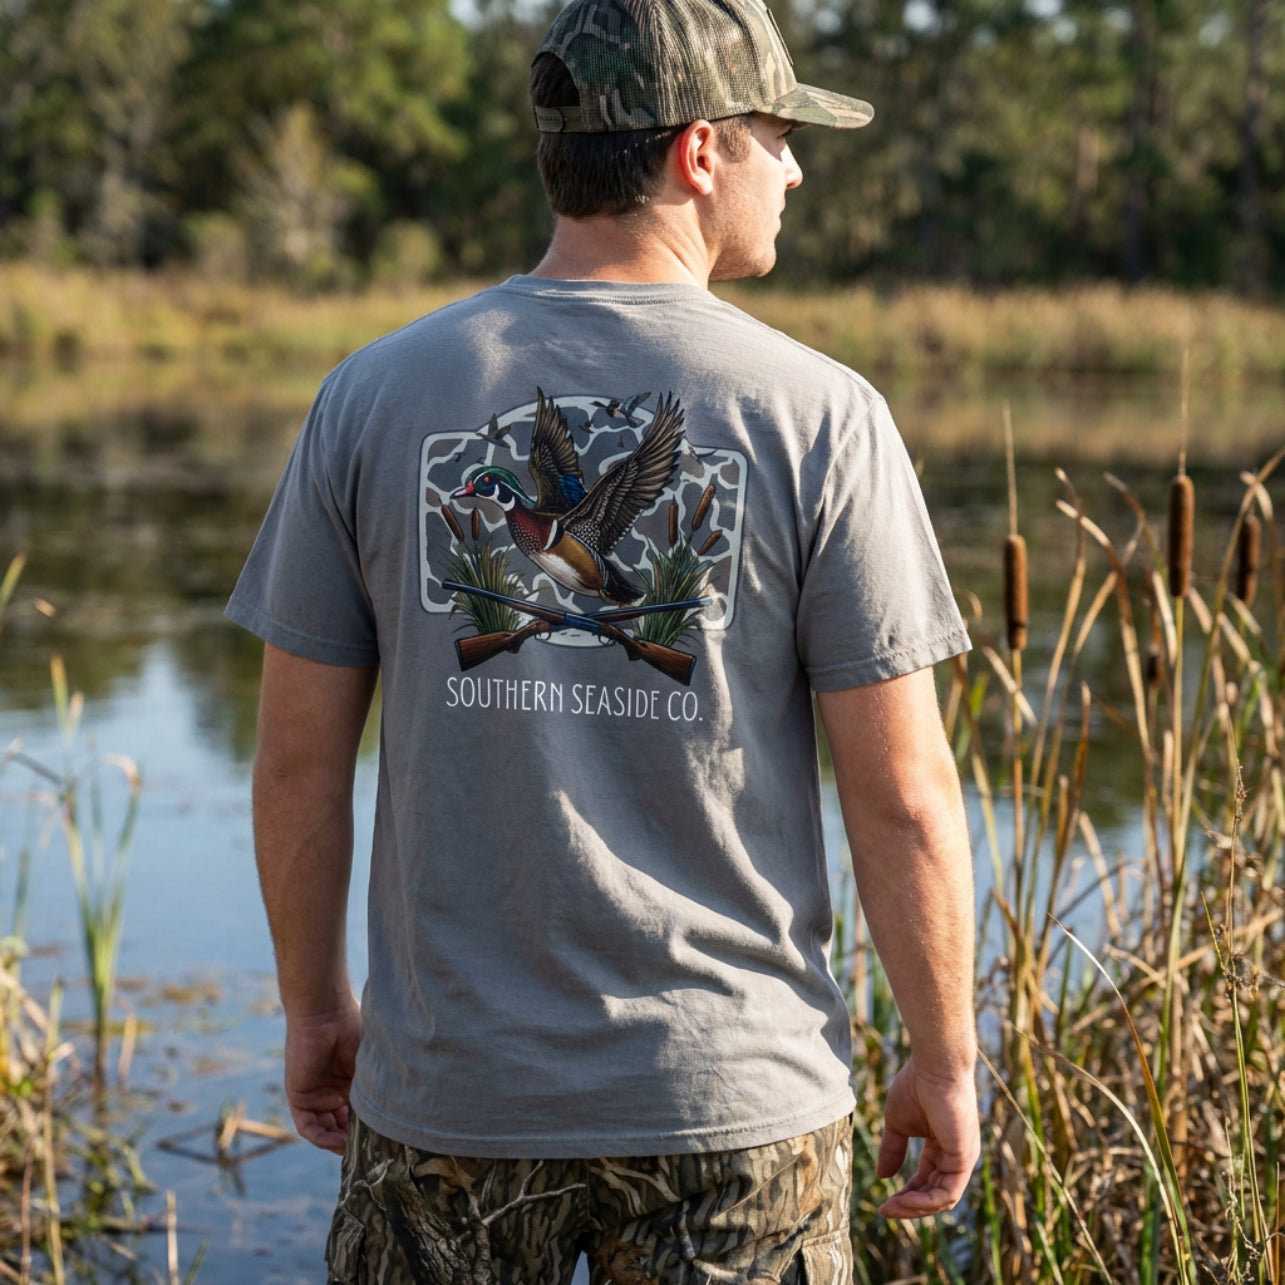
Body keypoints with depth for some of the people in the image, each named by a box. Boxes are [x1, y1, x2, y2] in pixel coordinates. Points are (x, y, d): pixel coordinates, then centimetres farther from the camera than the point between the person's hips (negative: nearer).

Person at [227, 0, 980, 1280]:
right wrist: (945, 1056, 4)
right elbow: (904, 797, -9)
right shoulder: (817, 418, -9)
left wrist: (312, 1002, 15)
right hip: (729, 1095, -2)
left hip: (452, 1087, 2)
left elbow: (298, 754, 1)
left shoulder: (372, 396, -2)